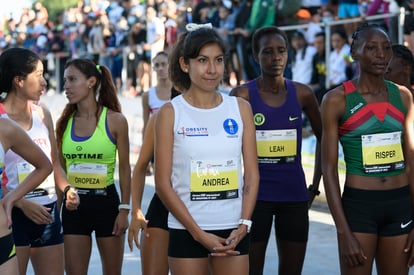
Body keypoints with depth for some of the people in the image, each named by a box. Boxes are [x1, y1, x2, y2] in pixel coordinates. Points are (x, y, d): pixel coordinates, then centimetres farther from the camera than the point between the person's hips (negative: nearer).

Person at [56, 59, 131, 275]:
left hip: (106, 201, -3)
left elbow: (124, 168, -3)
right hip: (74, 203, 3)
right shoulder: (64, 122, 4)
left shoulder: (115, 120, -5)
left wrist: (124, 209, -8)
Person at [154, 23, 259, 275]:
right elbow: (163, 183, -5)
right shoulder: (170, 113, -2)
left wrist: (244, 224, -7)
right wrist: (199, 233, -11)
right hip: (187, 232, -2)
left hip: (233, 231, 2)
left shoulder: (241, 108, 5)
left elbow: (252, 174, 6)